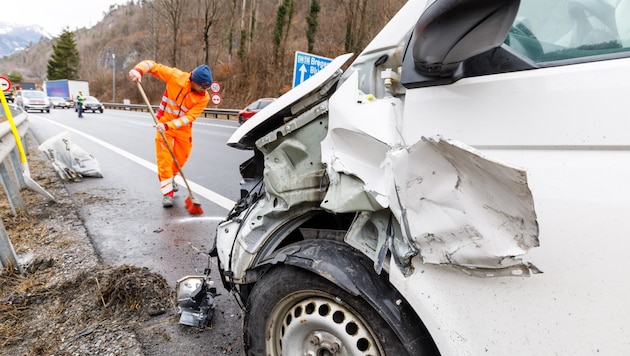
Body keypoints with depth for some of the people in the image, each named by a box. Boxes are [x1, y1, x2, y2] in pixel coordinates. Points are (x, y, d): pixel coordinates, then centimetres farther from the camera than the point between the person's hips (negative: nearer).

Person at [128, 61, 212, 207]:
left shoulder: (204, 98, -17)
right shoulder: (176, 76, -20)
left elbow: (189, 117, -23)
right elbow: (152, 65, -16)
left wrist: (168, 125, -34)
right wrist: (138, 70, -36)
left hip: (183, 128, 3)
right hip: (164, 124, -2)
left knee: (181, 159, 13)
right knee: (164, 159, -6)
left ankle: (170, 178, 43)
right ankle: (167, 193, 0)